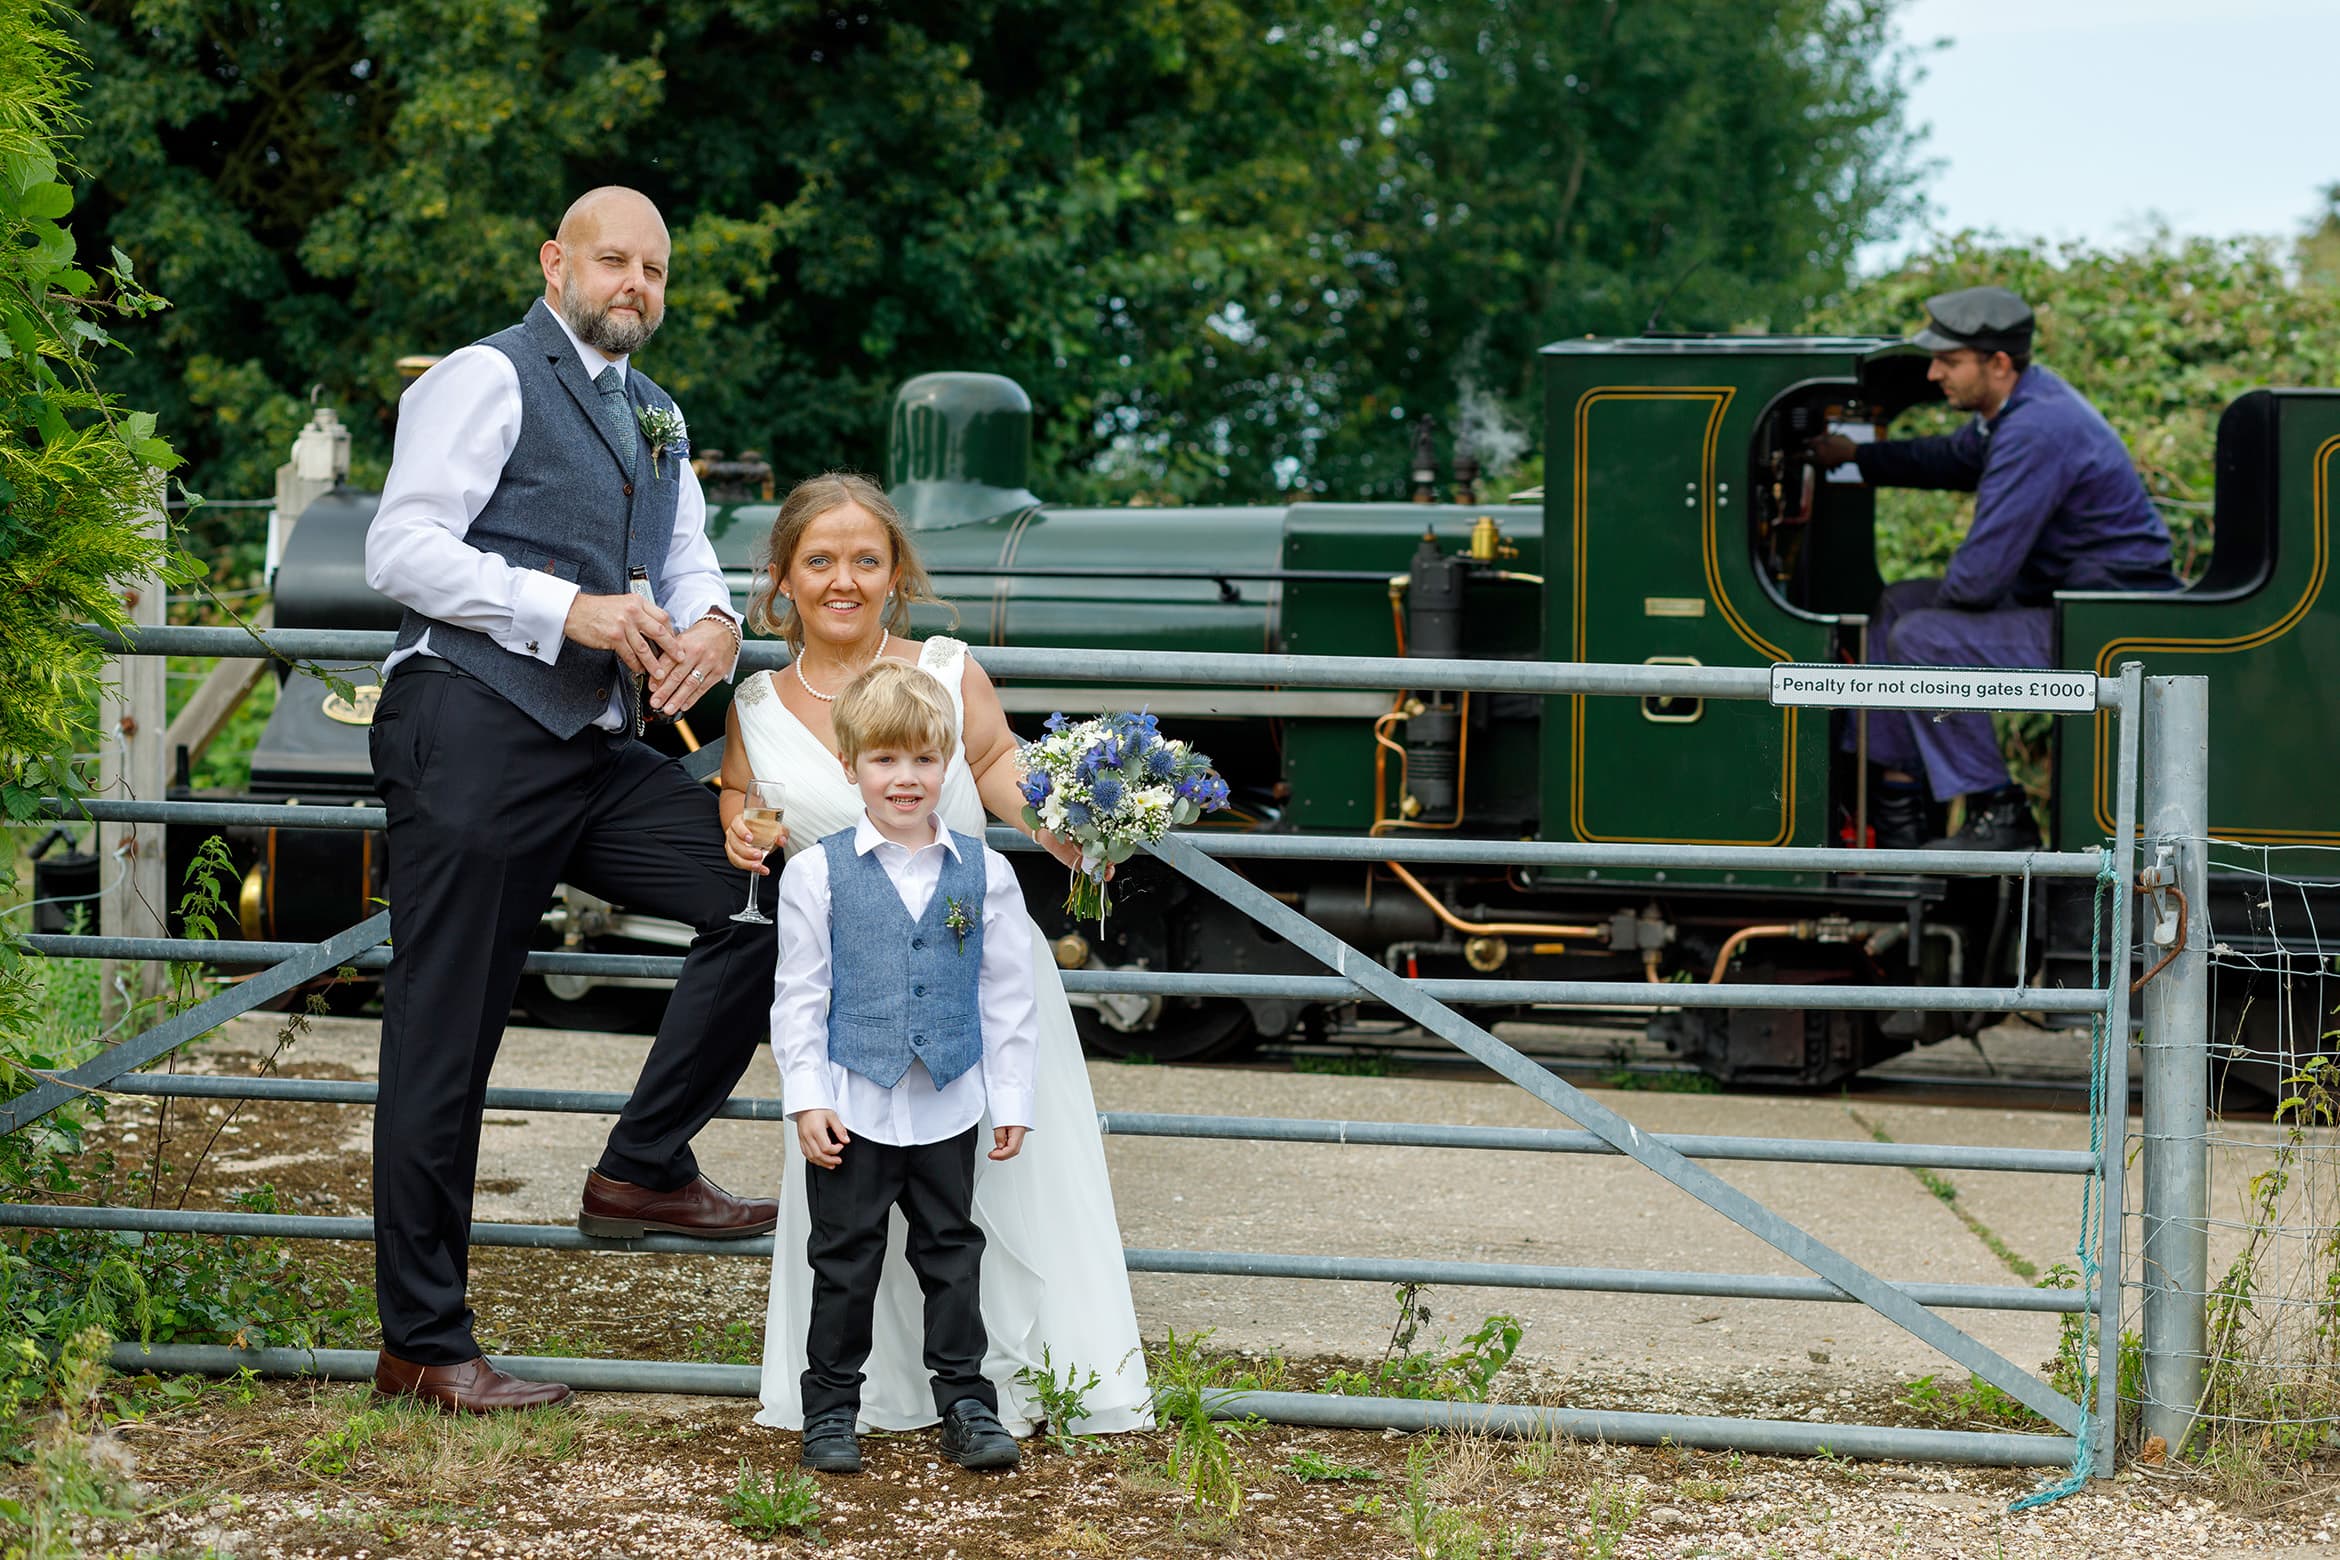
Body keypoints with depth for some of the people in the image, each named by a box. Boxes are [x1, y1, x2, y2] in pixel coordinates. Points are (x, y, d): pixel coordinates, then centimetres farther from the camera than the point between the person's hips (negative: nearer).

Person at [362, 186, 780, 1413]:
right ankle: (421, 1346, 3)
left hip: (598, 757, 7)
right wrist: (571, 610, -19)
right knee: (443, 1040, -3)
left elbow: (688, 562, 21)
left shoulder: (657, 416, 22)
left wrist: (711, 622, -4)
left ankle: (643, 1170, 4)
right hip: (473, 740, -7)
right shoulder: (487, 378, -3)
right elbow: (401, 550, -12)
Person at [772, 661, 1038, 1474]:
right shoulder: (818, 874, -4)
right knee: (845, 1259, 6)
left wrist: (1011, 1098, 3)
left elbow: (1007, 995, 5)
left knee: (952, 1253, 10)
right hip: (853, 1106, -2)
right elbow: (799, 996, -2)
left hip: (948, 1106, 2)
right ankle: (830, 1408, 14)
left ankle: (965, 1402, 18)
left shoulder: (984, 873, 1)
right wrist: (807, 1097, -7)